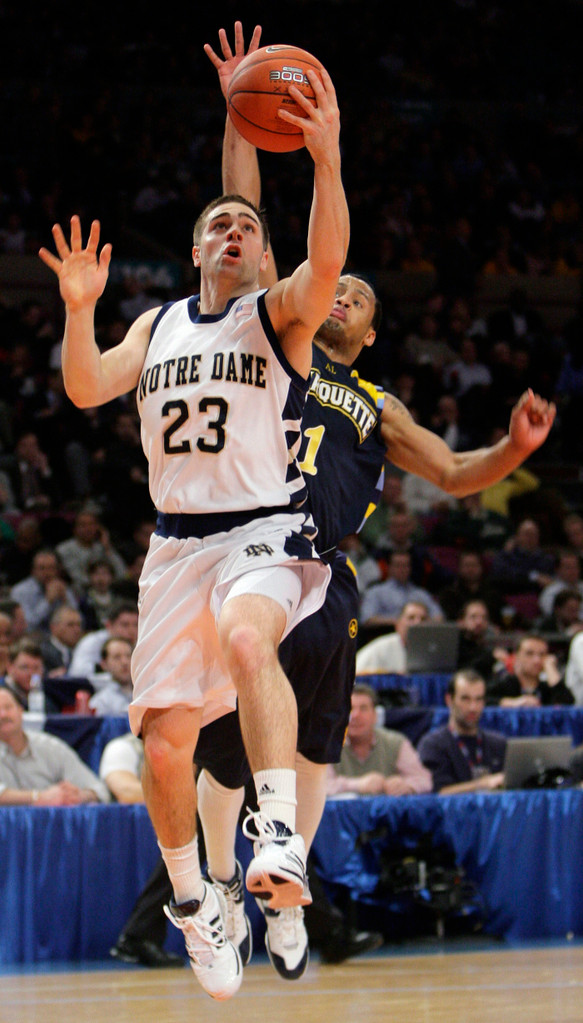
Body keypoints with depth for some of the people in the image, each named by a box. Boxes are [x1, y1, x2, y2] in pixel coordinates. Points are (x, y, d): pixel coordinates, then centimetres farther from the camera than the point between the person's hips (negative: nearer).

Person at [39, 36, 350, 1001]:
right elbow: (86, 389, 6)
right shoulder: (158, 324, 16)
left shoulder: (280, 313, 1)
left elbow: (326, 263, -20)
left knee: (246, 637, -38)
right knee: (163, 734, 2)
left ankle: (282, 836, -43)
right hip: (178, 542, 5)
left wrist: (326, 159, -34)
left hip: (266, 531, -5)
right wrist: (80, 308, -10)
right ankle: (191, 901, 24)